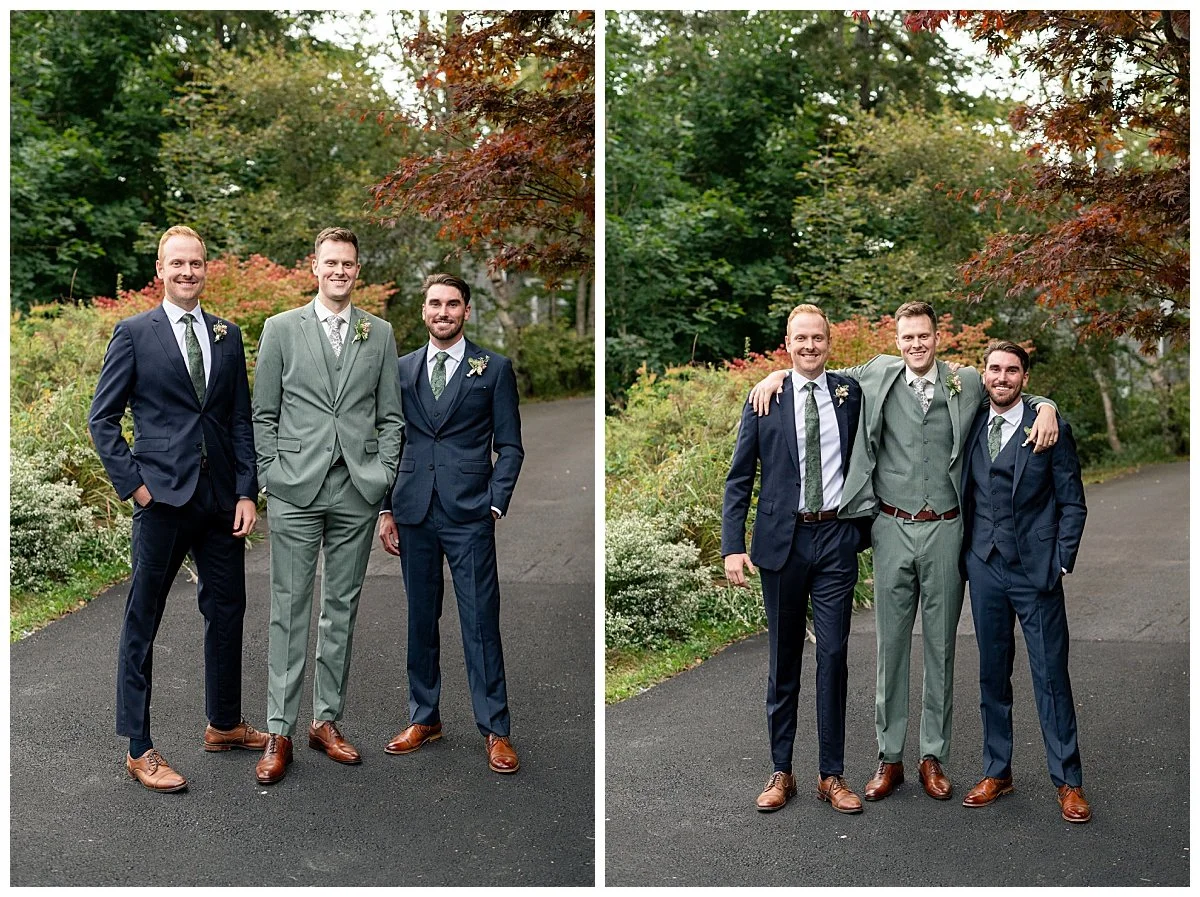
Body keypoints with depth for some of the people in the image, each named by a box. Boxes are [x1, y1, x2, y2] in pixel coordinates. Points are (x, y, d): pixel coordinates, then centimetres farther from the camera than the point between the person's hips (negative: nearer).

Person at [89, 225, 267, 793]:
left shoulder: (227, 336, 11)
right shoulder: (134, 333, -1)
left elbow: (241, 420, 10)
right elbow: (102, 418, 0)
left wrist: (246, 492, 2)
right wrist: (132, 482, -8)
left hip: (221, 497, 5)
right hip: (163, 496, -5)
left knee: (227, 612, 13)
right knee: (142, 622, 2)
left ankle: (224, 725, 30)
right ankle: (139, 749, 13)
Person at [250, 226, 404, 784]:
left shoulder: (379, 334, 9)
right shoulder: (281, 329, 5)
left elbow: (391, 415, 10)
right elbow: (263, 414, 5)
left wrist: (383, 476, 1)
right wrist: (270, 476, -3)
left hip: (357, 491, 2)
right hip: (296, 489, -2)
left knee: (343, 607, 8)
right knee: (289, 608, 0)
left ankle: (327, 720, 19)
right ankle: (279, 732, 6)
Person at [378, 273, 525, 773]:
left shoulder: (494, 368, 3)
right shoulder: (401, 369, 12)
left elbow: (509, 446, 3)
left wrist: (495, 505, -6)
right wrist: (386, 510, 8)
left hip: (469, 515, -3)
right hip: (413, 513, 3)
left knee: (481, 622, -3)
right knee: (420, 620, 11)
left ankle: (495, 730, 6)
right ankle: (424, 719, 23)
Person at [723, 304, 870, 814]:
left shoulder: (850, 394, 5)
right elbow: (739, 479, 0)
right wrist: (732, 546, -8)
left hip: (836, 538, 1)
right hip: (782, 540, -1)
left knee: (833, 657, 3)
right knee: (783, 660, 9)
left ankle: (832, 775, 14)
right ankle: (781, 772, 20)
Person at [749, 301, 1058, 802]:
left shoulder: (966, 384, 3)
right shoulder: (877, 376, 4)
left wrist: (1045, 407, -6)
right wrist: (779, 373, 2)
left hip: (944, 530, 0)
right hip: (893, 529, 0)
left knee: (940, 646, 8)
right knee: (890, 645, 6)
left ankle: (934, 758, 19)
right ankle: (889, 758, 17)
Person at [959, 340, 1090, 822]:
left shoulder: (1052, 429, -2)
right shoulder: (970, 427, 7)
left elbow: (1072, 503, 0)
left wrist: (1061, 561, -6)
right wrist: (966, 554, 5)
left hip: (1036, 570, -3)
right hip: (984, 567, 3)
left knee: (1051, 675, 1)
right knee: (992, 674, 11)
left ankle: (1067, 782, 12)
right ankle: (997, 772, 23)